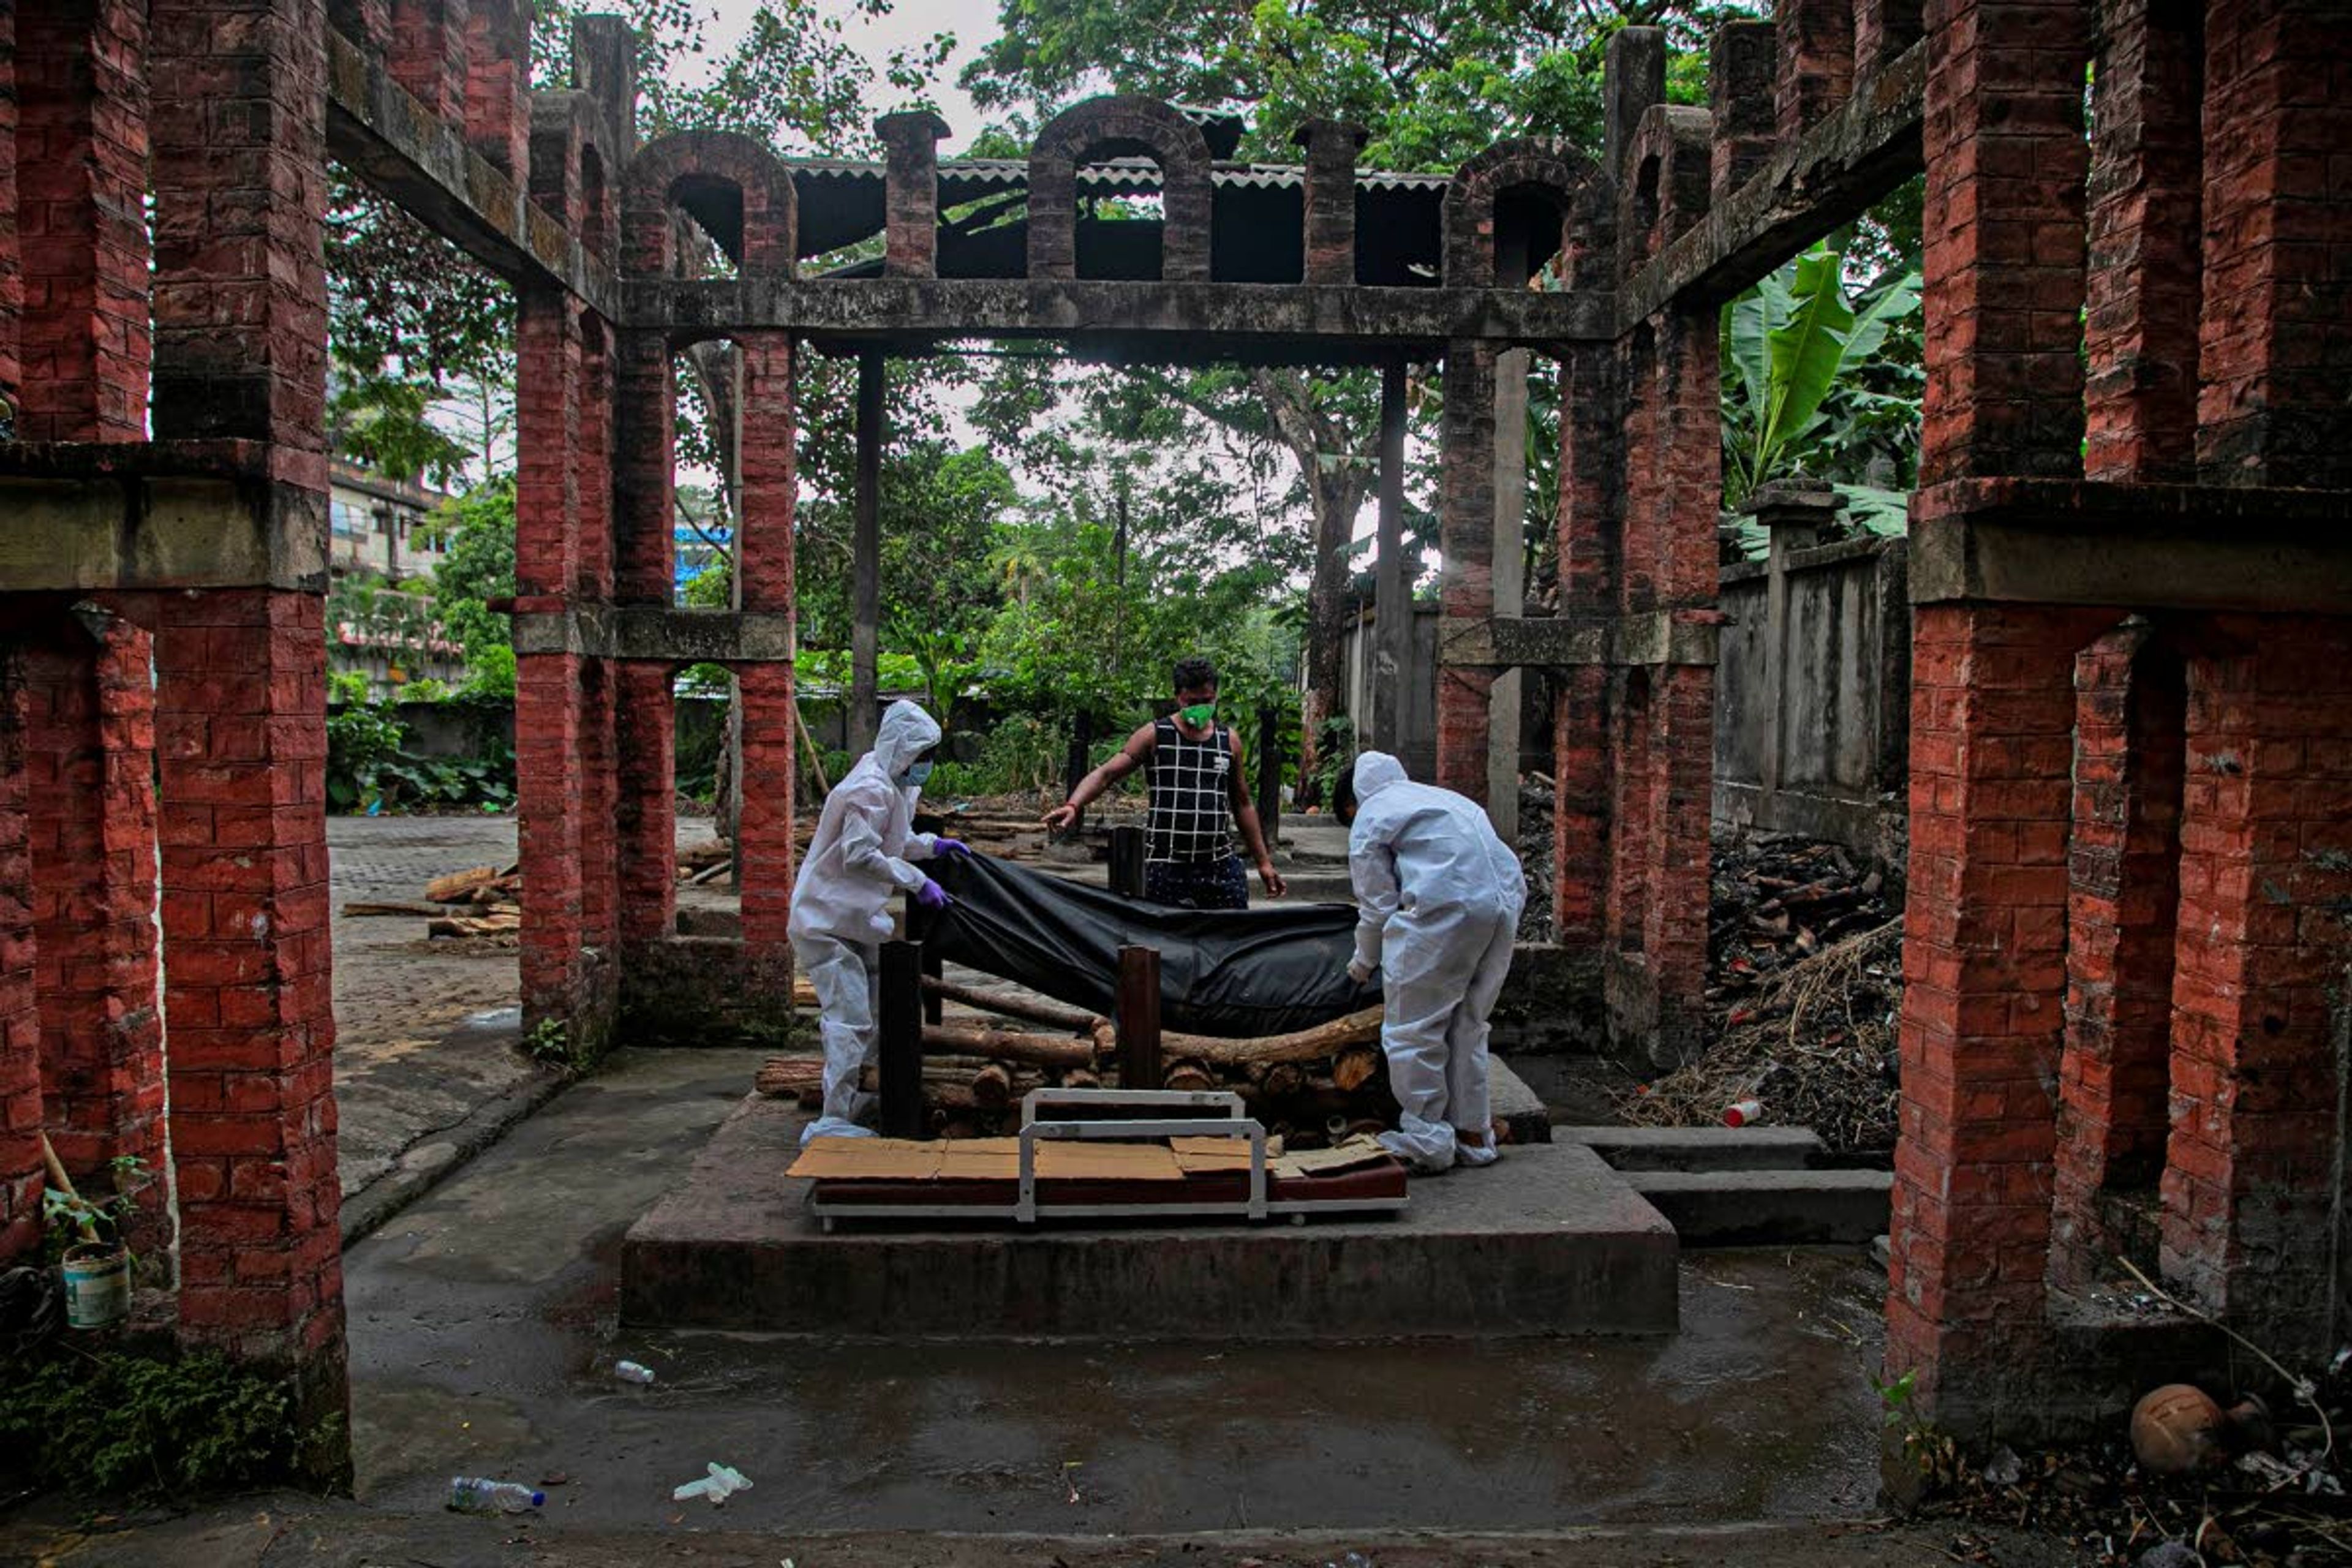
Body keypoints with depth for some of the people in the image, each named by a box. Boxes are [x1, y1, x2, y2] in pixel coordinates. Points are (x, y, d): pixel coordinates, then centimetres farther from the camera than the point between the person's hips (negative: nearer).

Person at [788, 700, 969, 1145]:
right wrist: (917, 882, -24)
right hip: (828, 921, -11)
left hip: (853, 918, 11)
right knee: (851, 1019, -12)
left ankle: (851, 1098, 29)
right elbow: (859, 855, -26)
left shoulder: (892, 786, 12)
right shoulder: (871, 790, -20)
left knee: (872, 1005, 17)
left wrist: (931, 845, 12)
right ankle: (832, 1121, -8)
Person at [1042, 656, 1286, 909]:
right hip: (1166, 866, -3)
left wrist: (1263, 862, 15)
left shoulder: (1229, 741, 9)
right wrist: (1073, 806, -26)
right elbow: (1106, 774, -7)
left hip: (1220, 864, 3)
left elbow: (1242, 805, 17)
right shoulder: (1155, 736, -1)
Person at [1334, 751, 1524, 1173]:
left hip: (1449, 909, -8)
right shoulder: (1438, 795, 31)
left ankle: (1428, 1143, 8)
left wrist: (1364, 964, 23)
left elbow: (1378, 906, 7)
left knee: (1412, 1031, 4)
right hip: (1507, 901, 8)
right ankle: (1473, 1136, 25)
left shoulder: (1369, 818, 9)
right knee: (1468, 1026, 20)